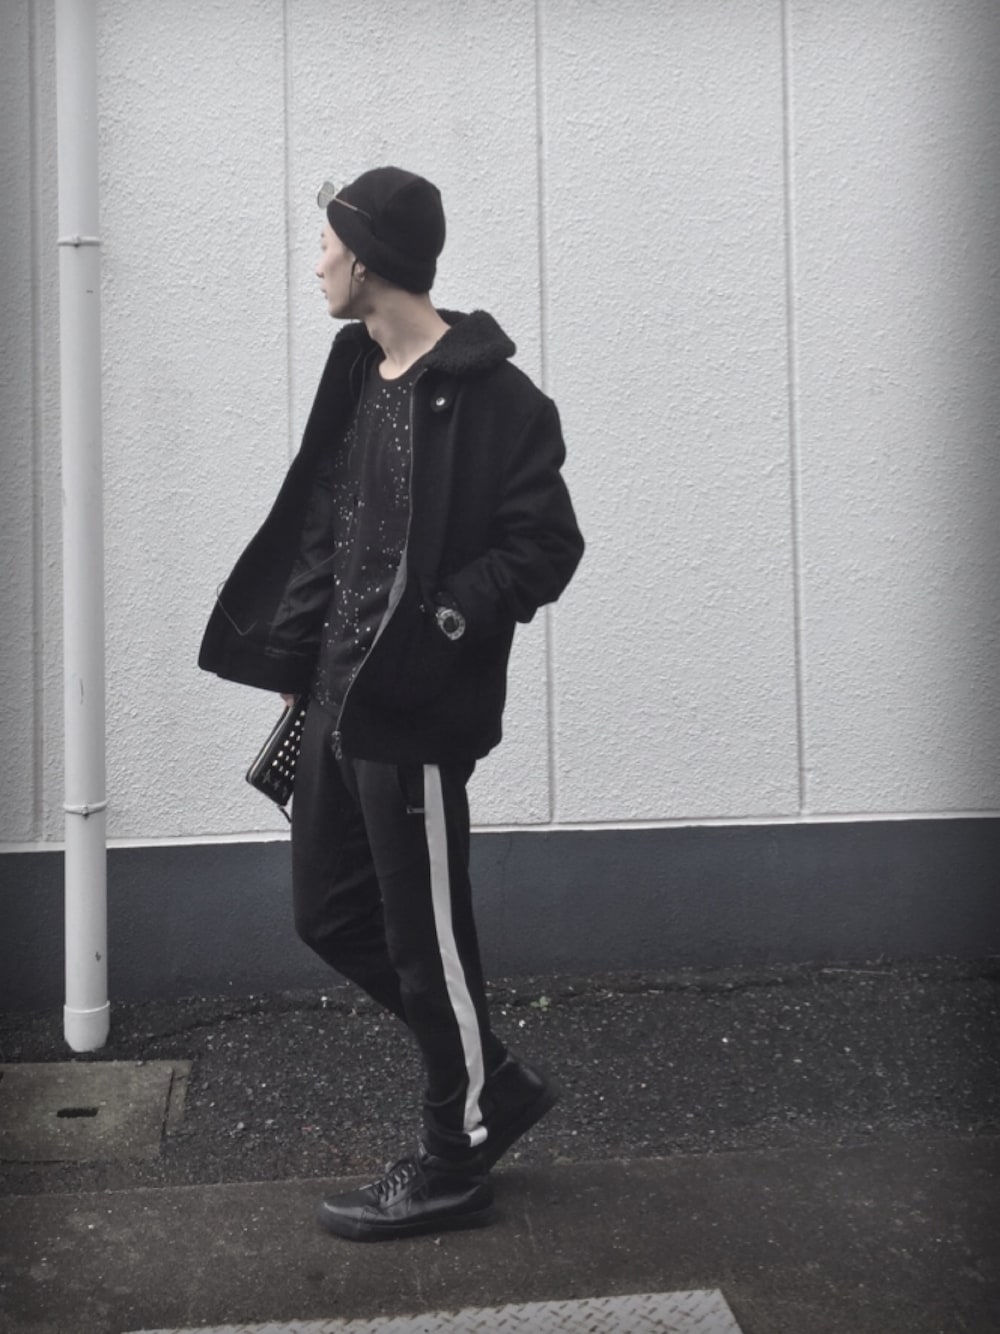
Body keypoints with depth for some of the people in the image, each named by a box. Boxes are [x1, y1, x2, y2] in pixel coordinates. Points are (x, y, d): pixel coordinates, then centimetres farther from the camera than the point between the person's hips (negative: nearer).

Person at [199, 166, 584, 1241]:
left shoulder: (488, 396, -12)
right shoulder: (357, 381, 13)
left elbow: (543, 547, -14)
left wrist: (439, 622, -23)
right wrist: (293, 668, 13)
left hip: (416, 712, -9)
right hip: (338, 704, 9)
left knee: (425, 938, 3)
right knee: (331, 917, 16)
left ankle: (455, 1162, 23)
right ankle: (493, 1084, 31)